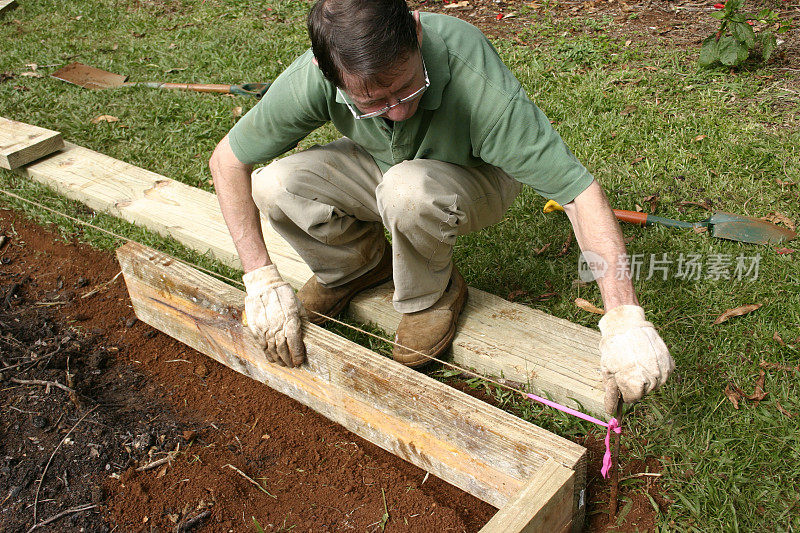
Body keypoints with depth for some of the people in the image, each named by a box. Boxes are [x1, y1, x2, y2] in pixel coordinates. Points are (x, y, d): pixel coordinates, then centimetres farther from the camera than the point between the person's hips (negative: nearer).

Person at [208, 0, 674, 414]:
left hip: (475, 180, -3)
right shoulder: (312, 79, -30)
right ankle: (362, 261, 7)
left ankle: (433, 295, -6)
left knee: (409, 188, -39)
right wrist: (261, 278, -23)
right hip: (381, 169, 3)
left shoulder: (476, 80, -39)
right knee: (272, 186, -23)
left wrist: (625, 318, -45)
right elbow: (227, 158, -17)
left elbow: (579, 189, -39)